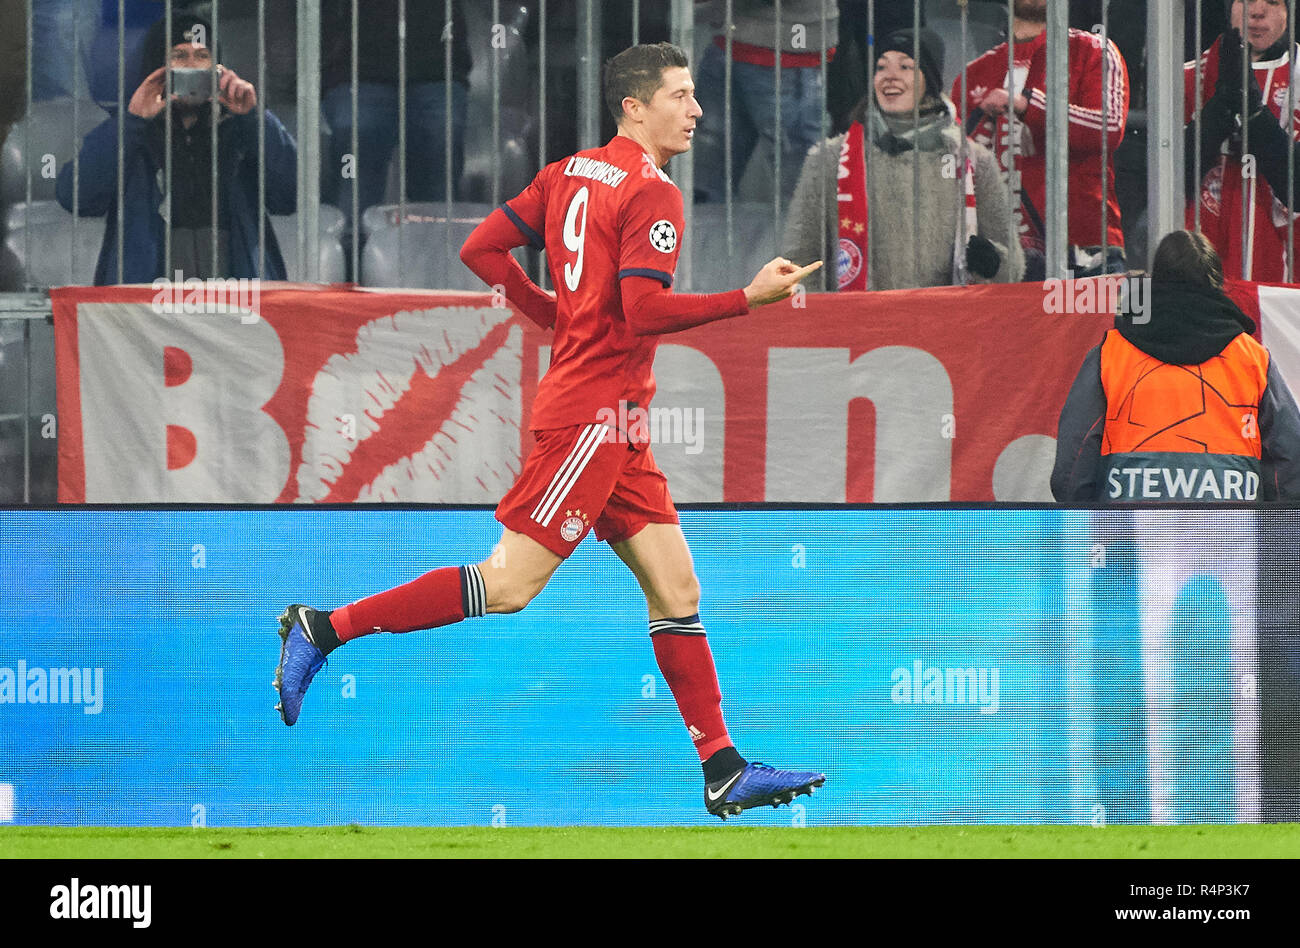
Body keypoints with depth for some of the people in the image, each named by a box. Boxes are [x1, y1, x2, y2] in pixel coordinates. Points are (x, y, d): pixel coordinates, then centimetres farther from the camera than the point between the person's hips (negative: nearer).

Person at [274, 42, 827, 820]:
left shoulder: (568, 173, 13)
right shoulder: (652, 195, -11)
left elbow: (482, 251, 12)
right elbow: (644, 312, -21)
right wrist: (749, 298, -17)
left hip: (613, 425, 10)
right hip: (594, 413, -10)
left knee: (676, 589, 7)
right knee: (511, 584, -9)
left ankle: (724, 771, 6)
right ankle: (325, 629, -4)